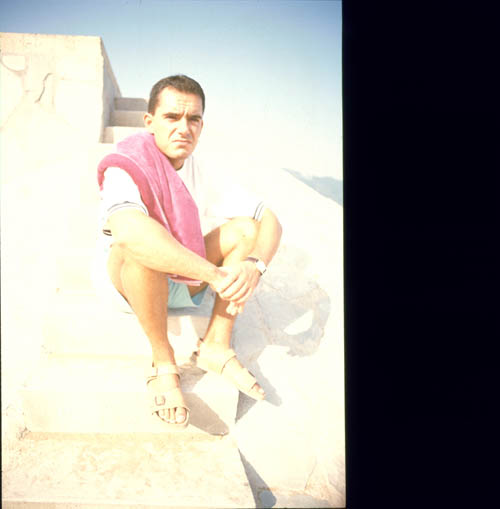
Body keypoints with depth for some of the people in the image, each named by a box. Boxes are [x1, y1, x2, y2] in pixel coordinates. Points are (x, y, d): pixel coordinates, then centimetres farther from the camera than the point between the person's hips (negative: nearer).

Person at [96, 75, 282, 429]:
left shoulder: (204, 176, -7)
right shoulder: (125, 169, -22)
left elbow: (270, 220, -10)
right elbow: (128, 230, -45)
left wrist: (254, 265, -33)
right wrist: (214, 274, -44)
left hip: (184, 284, 5)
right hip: (127, 281, -5)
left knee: (247, 228, -13)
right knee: (143, 247, -37)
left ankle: (216, 345, -16)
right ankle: (163, 361, -20)